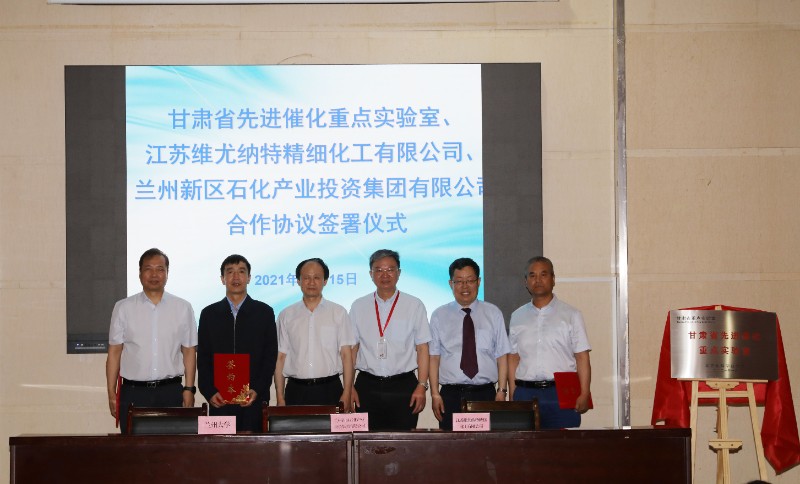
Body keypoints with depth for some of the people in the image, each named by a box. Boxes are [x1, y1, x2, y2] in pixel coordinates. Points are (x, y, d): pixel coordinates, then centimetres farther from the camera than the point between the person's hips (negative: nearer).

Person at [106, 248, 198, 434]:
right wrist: (111, 394, 1)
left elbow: (189, 352, 7)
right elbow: (114, 352, 5)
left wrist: (189, 389, 1)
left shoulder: (183, 308, 7)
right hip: (133, 392, 0)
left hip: (171, 392, 0)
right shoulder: (123, 308, 5)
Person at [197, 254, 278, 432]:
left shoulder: (264, 312, 8)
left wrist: (257, 390, -7)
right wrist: (209, 393, -4)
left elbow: (271, 356, 4)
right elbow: (203, 358, 9)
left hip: (255, 399, -1)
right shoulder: (209, 314, 11)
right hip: (219, 401, 1)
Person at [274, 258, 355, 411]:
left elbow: (346, 355, 1)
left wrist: (347, 394, -7)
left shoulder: (339, 313, 5)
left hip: (330, 389, -1)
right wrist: (280, 398, 0)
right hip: (296, 391, 1)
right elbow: (281, 357, 6)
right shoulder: (286, 316, 9)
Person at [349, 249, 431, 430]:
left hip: (403, 387, -1)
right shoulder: (359, 307, 9)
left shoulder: (414, 306, 5)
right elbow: (351, 348, 9)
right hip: (367, 386, 1)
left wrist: (422, 386, -7)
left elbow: (422, 348, 2)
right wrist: (349, 387, 1)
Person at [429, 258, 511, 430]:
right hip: (451, 395, 0)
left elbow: (502, 355, 5)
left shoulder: (493, 314, 8)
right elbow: (434, 357, 3)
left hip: (485, 395, 0)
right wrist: (435, 394, -5)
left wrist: (501, 391, -3)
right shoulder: (439, 316, 7)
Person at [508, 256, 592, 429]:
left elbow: (582, 357, 1)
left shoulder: (571, 315, 6)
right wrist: (513, 395, 3)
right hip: (525, 393, 2)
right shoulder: (517, 317, 13)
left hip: (562, 393, -2)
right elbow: (513, 358, 11)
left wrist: (584, 395, -8)